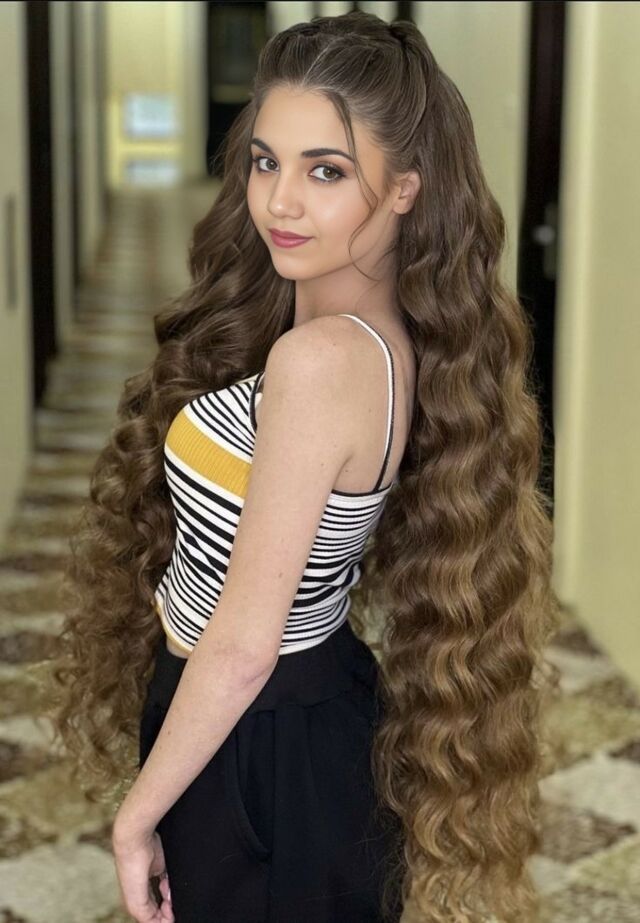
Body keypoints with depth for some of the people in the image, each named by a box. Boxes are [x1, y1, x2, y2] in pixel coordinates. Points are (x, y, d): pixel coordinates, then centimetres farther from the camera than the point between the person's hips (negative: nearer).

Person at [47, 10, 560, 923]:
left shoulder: (321, 359, -29)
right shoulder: (392, 339, -1)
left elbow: (242, 646, -25)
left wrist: (137, 814, -13)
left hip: (257, 752, -8)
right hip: (321, 712, 8)